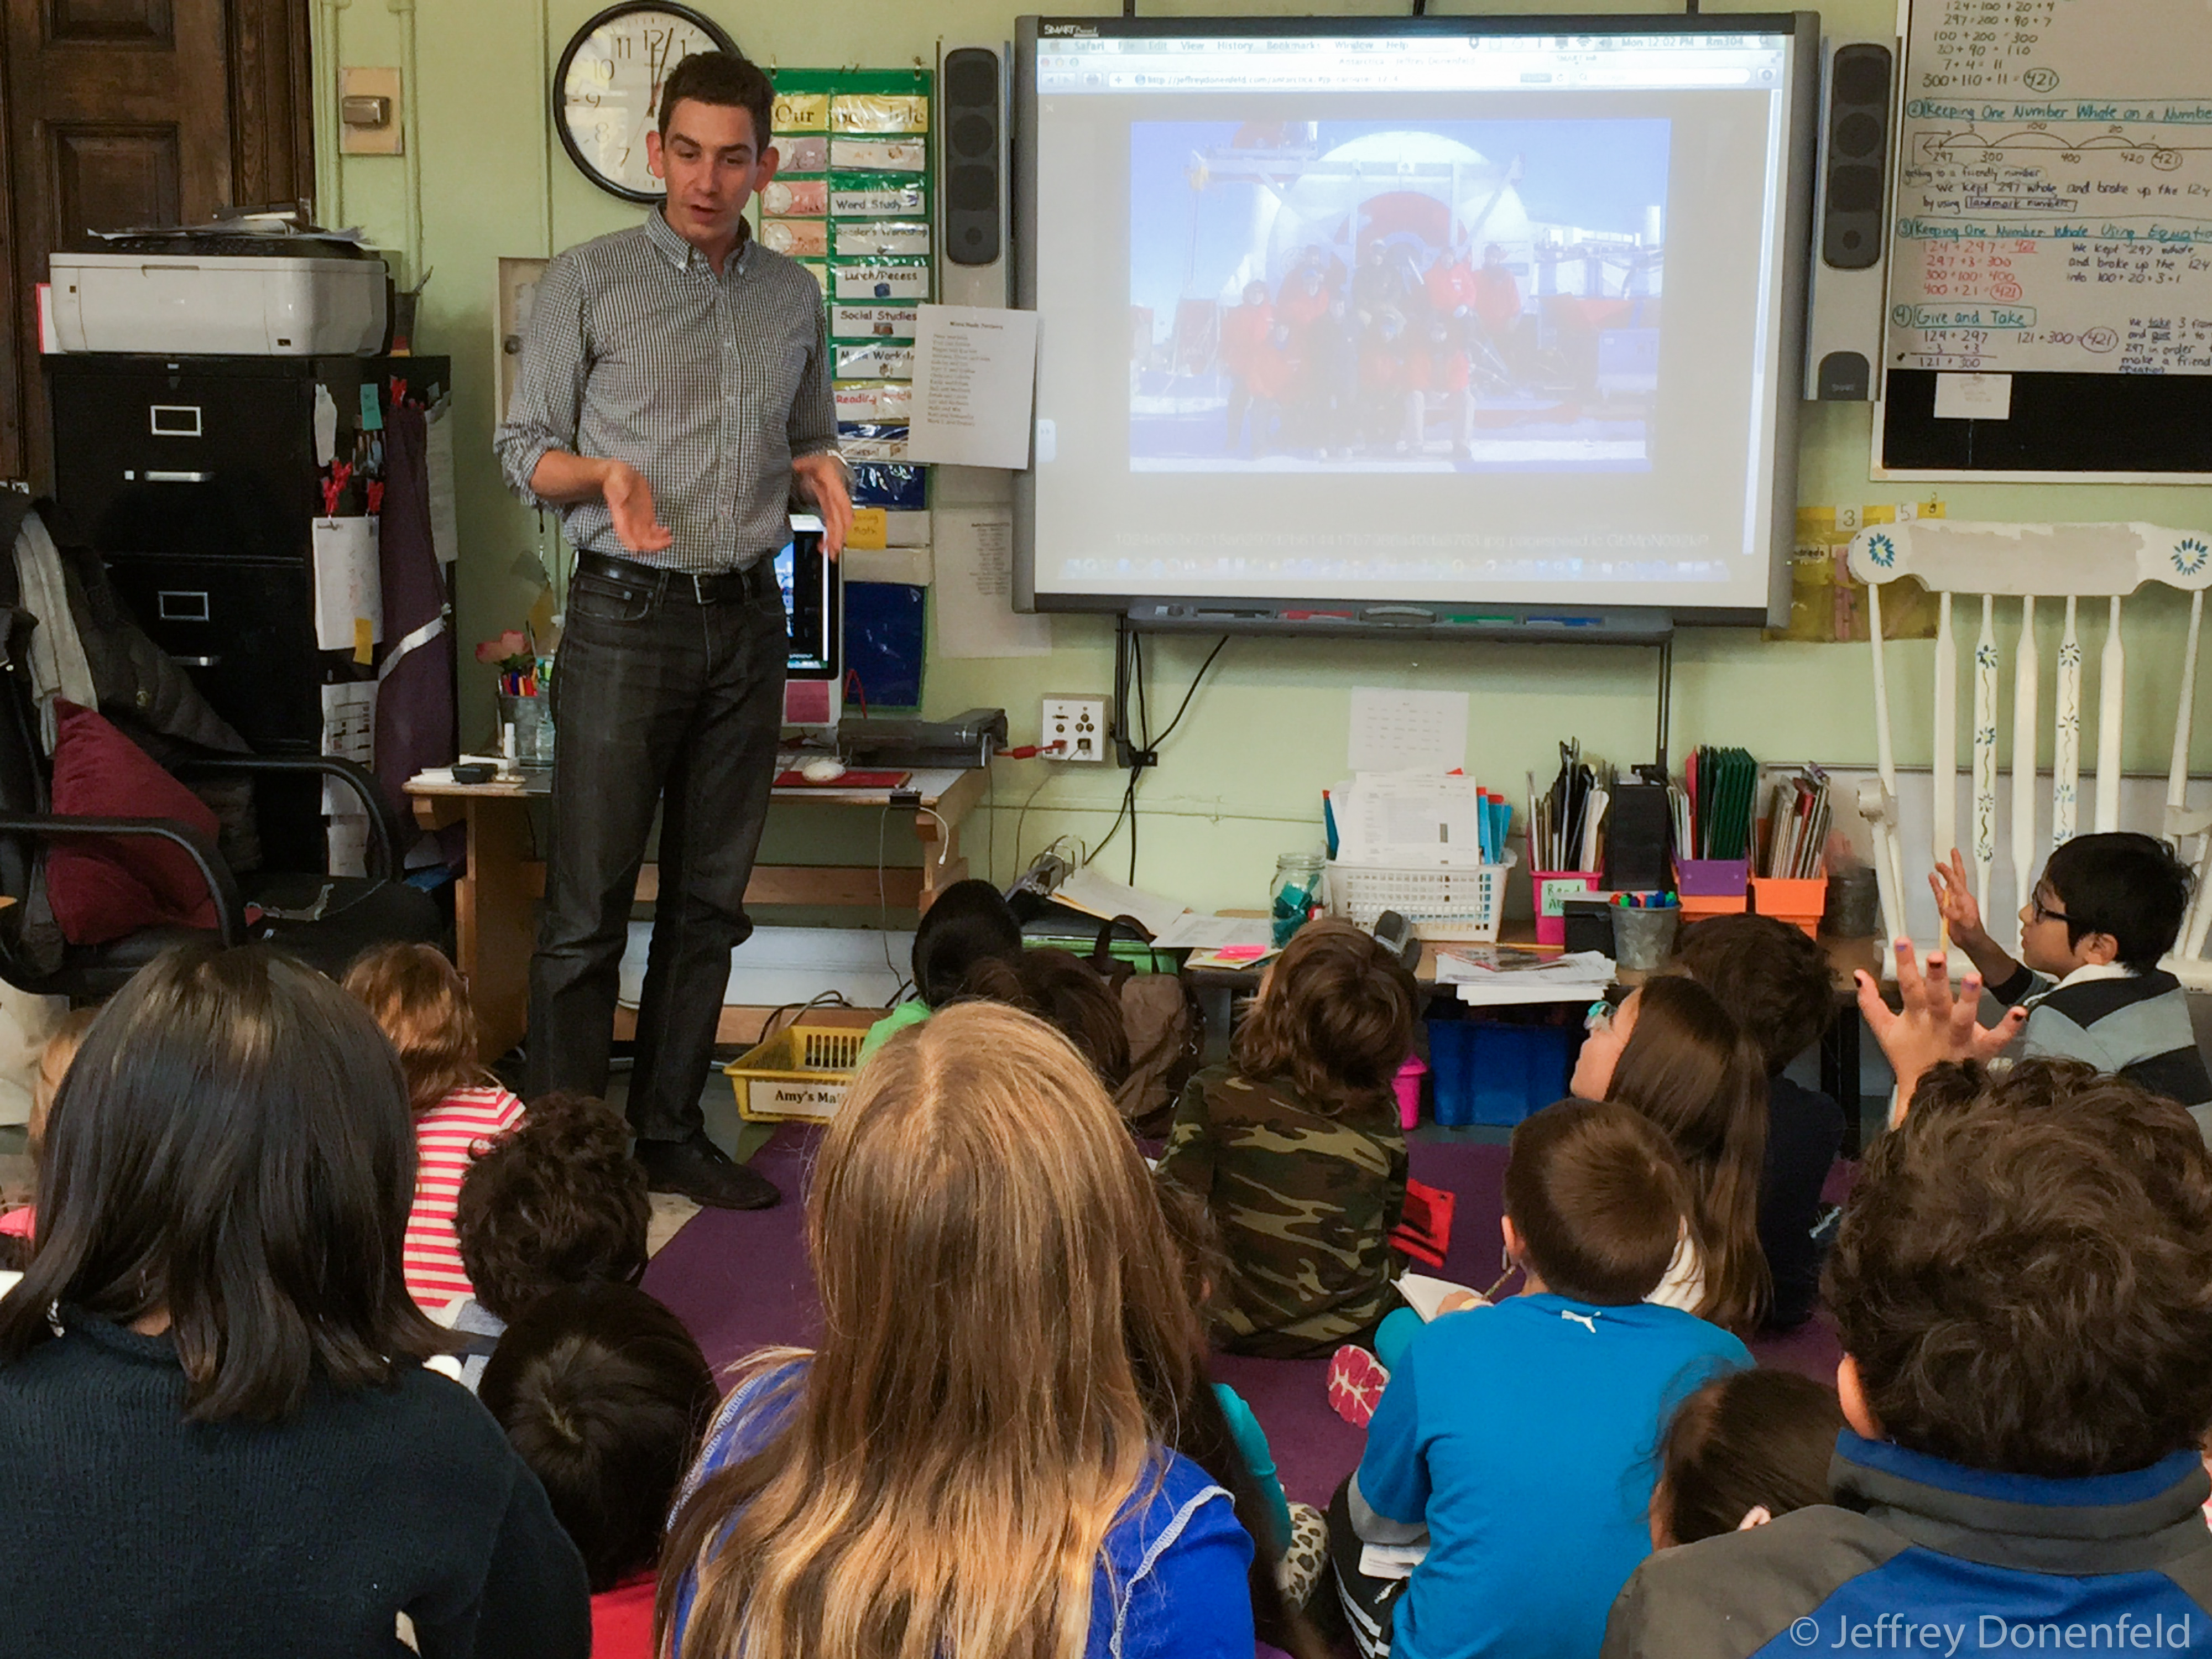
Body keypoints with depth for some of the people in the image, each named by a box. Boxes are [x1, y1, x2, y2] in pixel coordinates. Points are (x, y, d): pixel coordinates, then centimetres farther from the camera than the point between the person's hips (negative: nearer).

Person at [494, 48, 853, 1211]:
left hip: (747, 622, 4)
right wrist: (604, 473, -19)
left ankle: (669, 1134, 20)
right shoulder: (588, 283, -1)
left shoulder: (795, 298, 12)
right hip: (626, 620, -4)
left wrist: (819, 473, -2)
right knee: (588, 907, -3)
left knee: (710, 898, 9)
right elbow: (523, 451, 1)